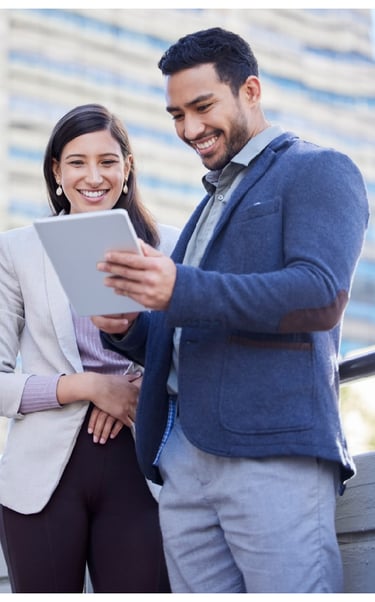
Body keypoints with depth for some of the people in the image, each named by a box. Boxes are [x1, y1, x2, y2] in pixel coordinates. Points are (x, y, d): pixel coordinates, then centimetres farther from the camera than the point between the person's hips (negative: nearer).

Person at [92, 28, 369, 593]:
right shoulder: (212, 203, 28)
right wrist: (129, 329, 6)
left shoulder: (319, 171, 3)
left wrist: (184, 290, -24)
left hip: (274, 453, -7)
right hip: (183, 458, 7)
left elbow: (322, 295, -14)